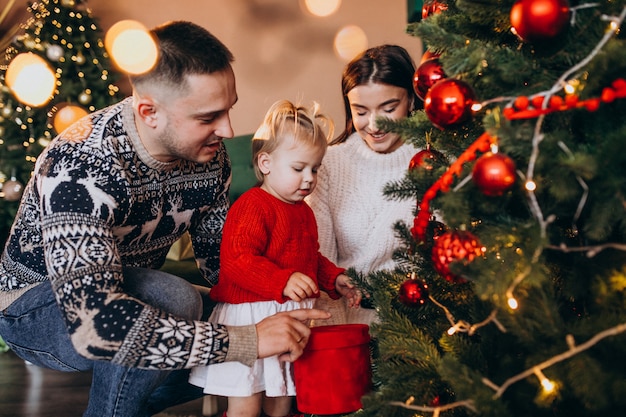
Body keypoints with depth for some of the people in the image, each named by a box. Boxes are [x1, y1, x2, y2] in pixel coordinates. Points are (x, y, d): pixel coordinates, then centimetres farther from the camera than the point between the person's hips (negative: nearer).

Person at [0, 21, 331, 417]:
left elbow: (221, 258, 0)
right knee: (175, 301, -33)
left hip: (125, 293, 7)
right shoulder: (80, 167, -35)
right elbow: (93, 323, -44)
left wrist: (276, 319, -20)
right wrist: (246, 341, -43)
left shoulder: (209, 155, -13)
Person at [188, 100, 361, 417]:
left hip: (292, 317, 8)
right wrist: (283, 281, -36)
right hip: (250, 317, -8)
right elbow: (235, 261, -26)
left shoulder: (302, 211, 15)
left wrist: (335, 278, 13)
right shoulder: (251, 207, -15)